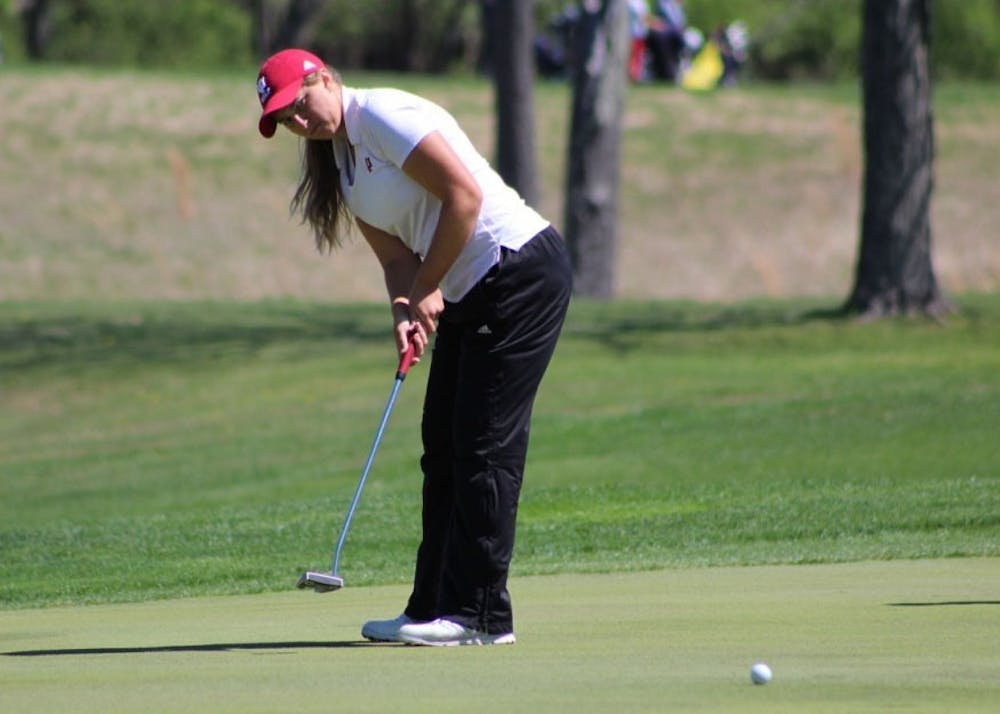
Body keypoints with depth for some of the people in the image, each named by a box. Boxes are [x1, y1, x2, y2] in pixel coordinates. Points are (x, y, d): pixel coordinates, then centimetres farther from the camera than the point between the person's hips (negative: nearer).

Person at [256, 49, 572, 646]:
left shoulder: (383, 115, -13)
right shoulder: (339, 160, 14)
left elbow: (464, 194, -20)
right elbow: (398, 255, 10)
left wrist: (424, 291, -13)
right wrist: (405, 311, -11)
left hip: (521, 269, -10)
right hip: (469, 293, 10)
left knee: (484, 445, -10)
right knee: (444, 446, 8)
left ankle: (480, 614, -10)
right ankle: (435, 609, 11)